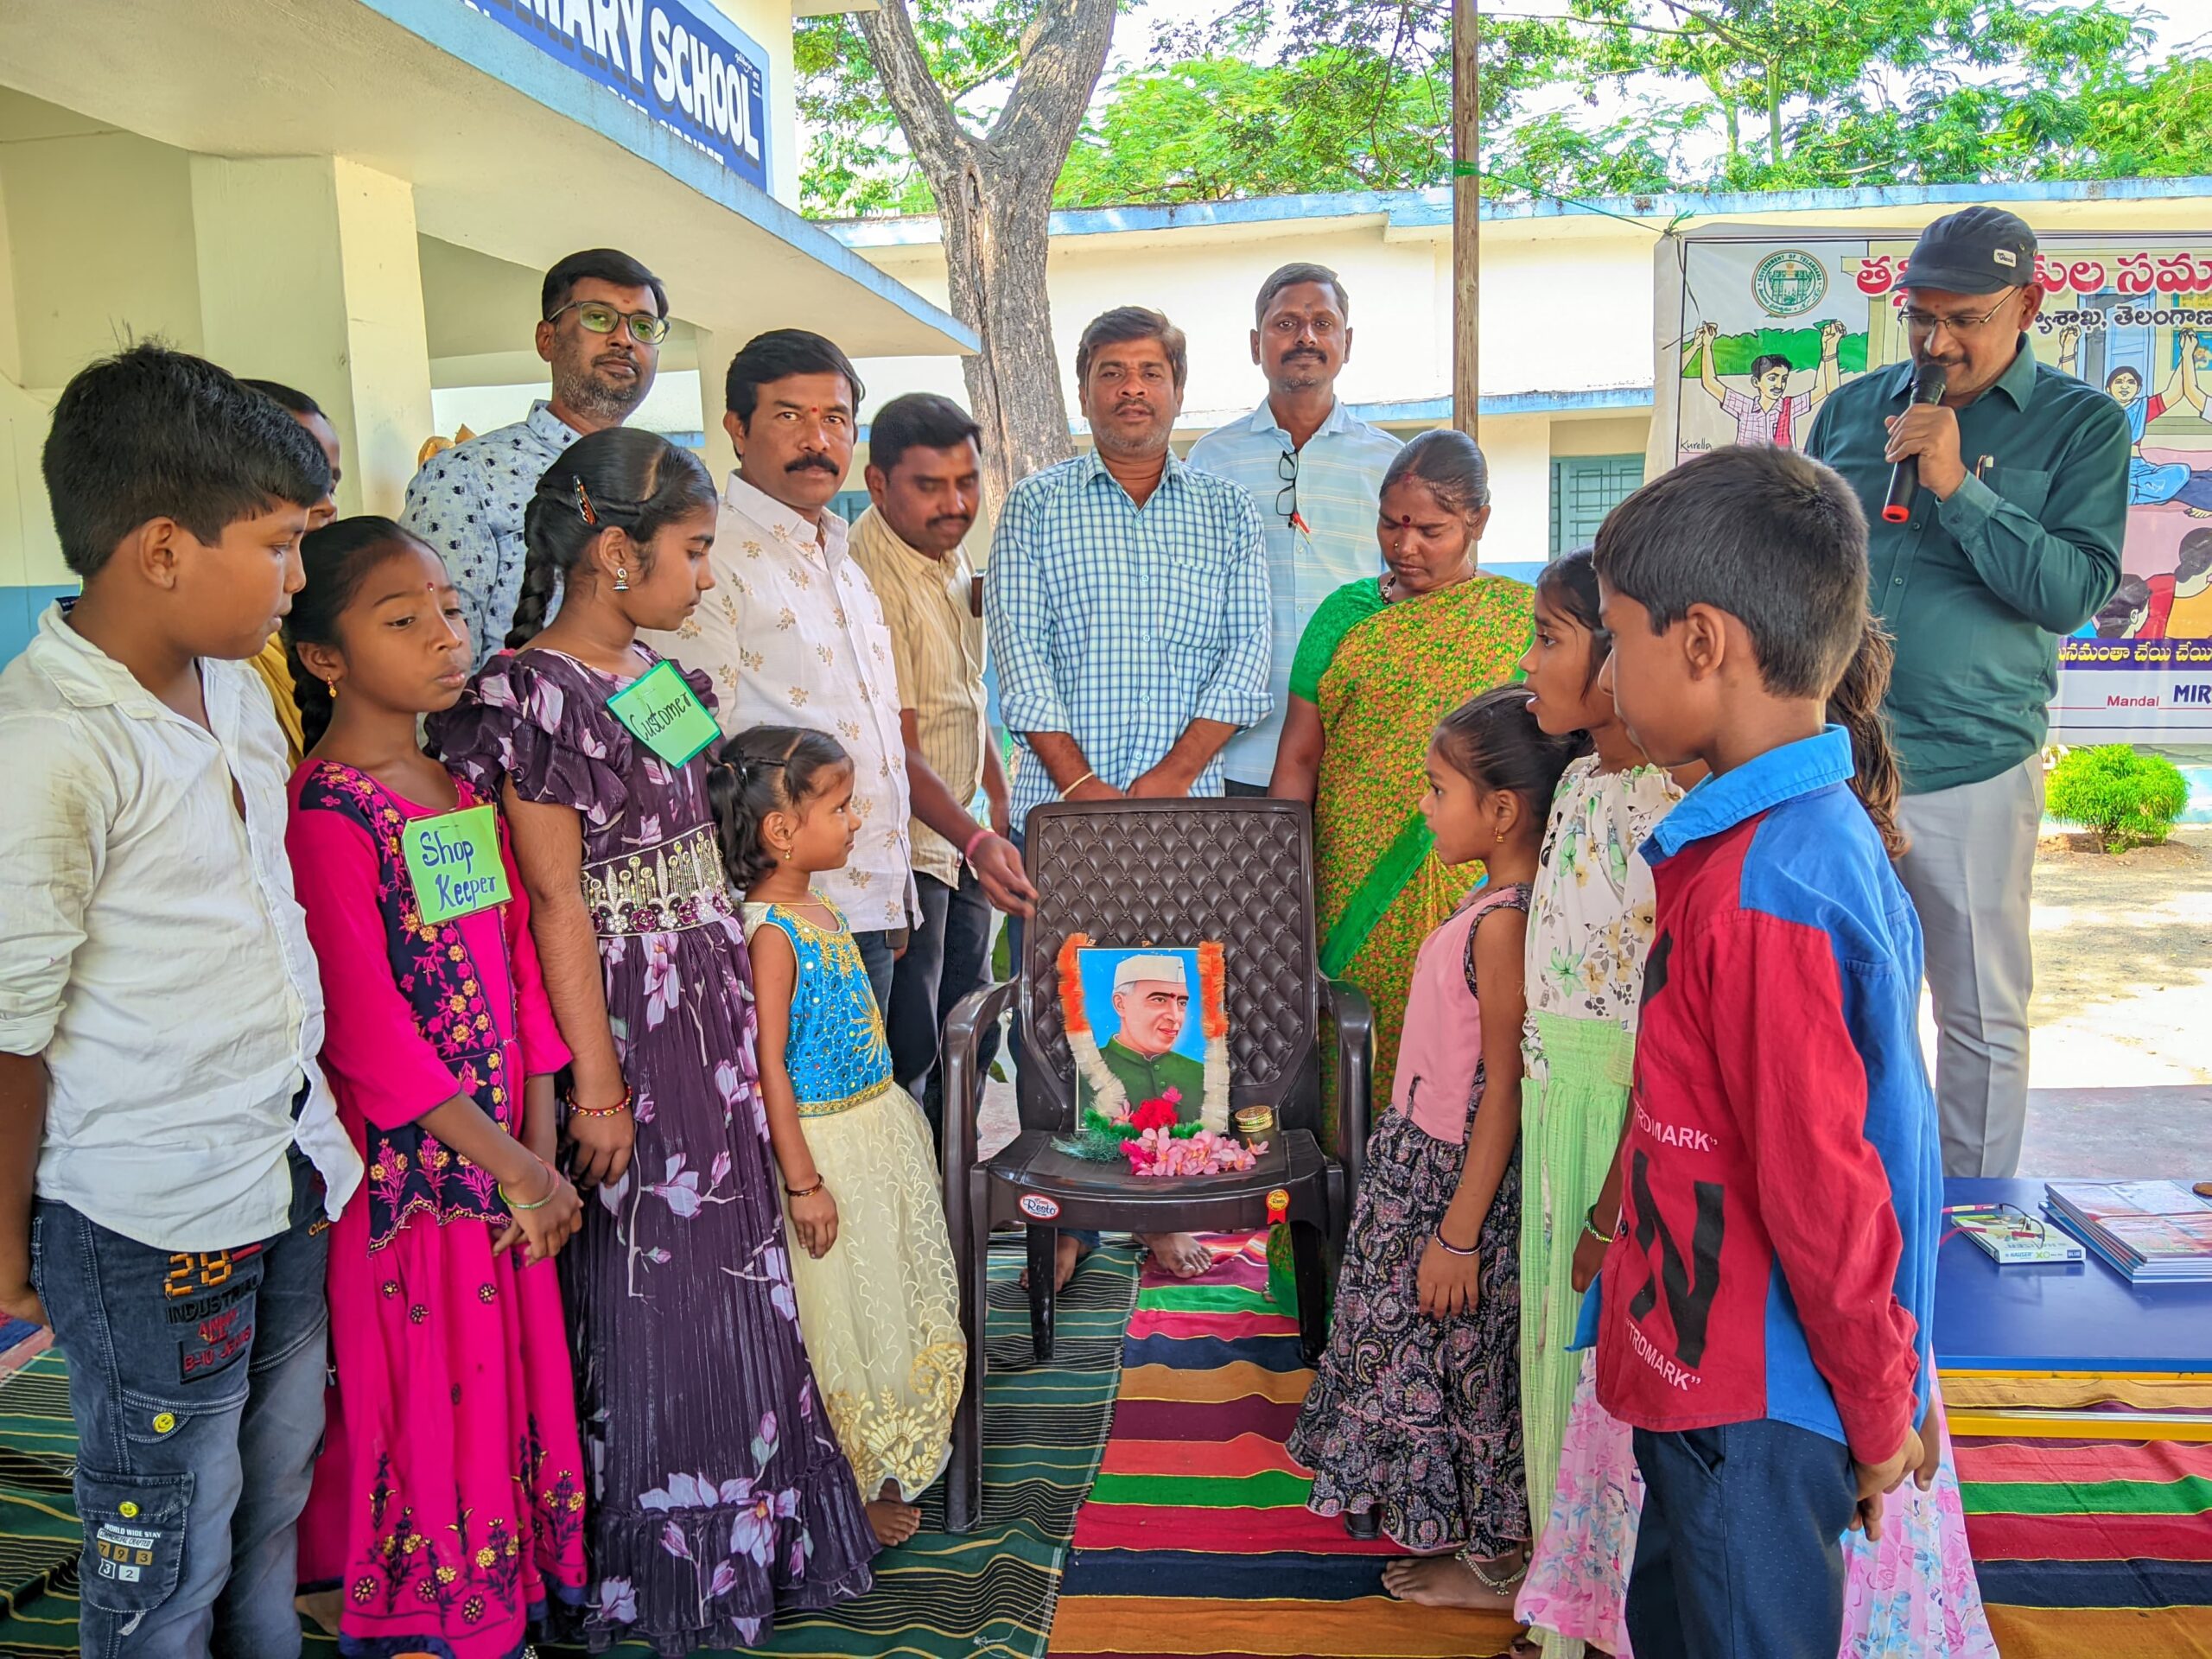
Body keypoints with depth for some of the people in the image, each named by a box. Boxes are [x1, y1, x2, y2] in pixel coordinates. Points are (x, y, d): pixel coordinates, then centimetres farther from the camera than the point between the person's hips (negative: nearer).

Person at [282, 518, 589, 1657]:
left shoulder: (464, 786, 8)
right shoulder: (326, 809, -15)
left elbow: (520, 961, 7)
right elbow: (366, 1029, -19)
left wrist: (541, 1151, 2)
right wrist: (511, 1166, -16)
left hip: (504, 1164, 7)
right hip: (405, 1172, -7)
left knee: (511, 1388, 17)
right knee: (422, 1407, 6)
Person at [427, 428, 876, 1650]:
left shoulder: (662, 676, 11)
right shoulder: (531, 691, -14)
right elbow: (558, 902, -17)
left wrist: (738, 1006, 17)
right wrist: (596, 1082, -16)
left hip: (715, 1009, 8)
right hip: (625, 1015, -8)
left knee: (731, 1265, 17)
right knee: (647, 1287, 5)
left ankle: (746, 1535, 35)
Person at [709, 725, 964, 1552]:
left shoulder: (818, 910, 6)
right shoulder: (770, 932, -22)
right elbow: (771, 1066, -23)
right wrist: (805, 1181, -21)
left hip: (882, 1125, 9)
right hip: (828, 1143, -9)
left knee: (899, 1297, 20)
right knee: (843, 1314, 5)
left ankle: (890, 1459, 38)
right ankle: (850, 1491, 22)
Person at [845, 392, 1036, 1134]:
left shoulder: (949, 551, 8)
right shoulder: (867, 577, -21)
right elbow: (897, 750, -25)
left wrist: (999, 800, 22)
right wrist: (975, 841, -34)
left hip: (964, 844, 9)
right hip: (906, 853, -9)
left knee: (972, 1040, 16)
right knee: (908, 1055, -4)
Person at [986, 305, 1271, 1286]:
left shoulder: (1227, 513, 11)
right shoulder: (1036, 506, 8)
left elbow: (1246, 659, 2)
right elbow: (1019, 656, -1)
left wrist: (1169, 775, -11)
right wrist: (1083, 783, -12)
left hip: (1187, 810, 1)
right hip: (1058, 805, 0)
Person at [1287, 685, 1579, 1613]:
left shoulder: (1503, 922, -25)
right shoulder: (1503, 902, 4)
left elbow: (1506, 1089, -24)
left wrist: (1459, 1232, -20)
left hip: (1461, 1175, -10)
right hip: (1425, 1154, 10)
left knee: (1462, 1356, 7)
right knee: (1416, 1345, 22)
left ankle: (1492, 1562, 26)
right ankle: (1438, 1513, 41)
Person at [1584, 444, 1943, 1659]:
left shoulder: (1761, 895, -30)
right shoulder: (1823, 828, 1)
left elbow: (1824, 1193, -25)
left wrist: (1877, 1415, -13)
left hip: (1755, 1409, -9)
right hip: (1703, 1374, 9)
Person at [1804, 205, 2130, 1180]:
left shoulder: (2082, 425, 1)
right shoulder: (1851, 410, 10)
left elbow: (2075, 590, -10)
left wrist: (1958, 486, -18)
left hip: (1971, 769, -3)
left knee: (1982, 1017, 7)